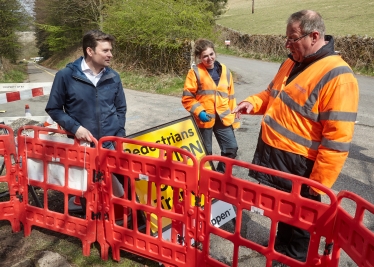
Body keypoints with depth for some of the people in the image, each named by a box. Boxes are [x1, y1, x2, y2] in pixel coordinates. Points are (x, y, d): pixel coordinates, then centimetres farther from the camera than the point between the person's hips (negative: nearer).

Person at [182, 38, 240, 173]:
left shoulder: (225, 71, 7)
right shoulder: (195, 72, -6)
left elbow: (231, 96, 12)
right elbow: (187, 98, -7)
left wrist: (234, 117, 12)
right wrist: (199, 111, -20)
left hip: (223, 118, 4)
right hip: (204, 119, -3)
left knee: (231, 148, 4)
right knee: (205, 152, 9)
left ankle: (221, 173, 26)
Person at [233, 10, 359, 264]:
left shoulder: (337, 76, -22)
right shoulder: (291, 63, 6)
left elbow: (337, 138, -23)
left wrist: (319, 183, -20)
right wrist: (253, 103, 1)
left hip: (298, 166, -8)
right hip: (271, 153, 8)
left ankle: (295, 258, 37)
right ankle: (281, 246, 48)